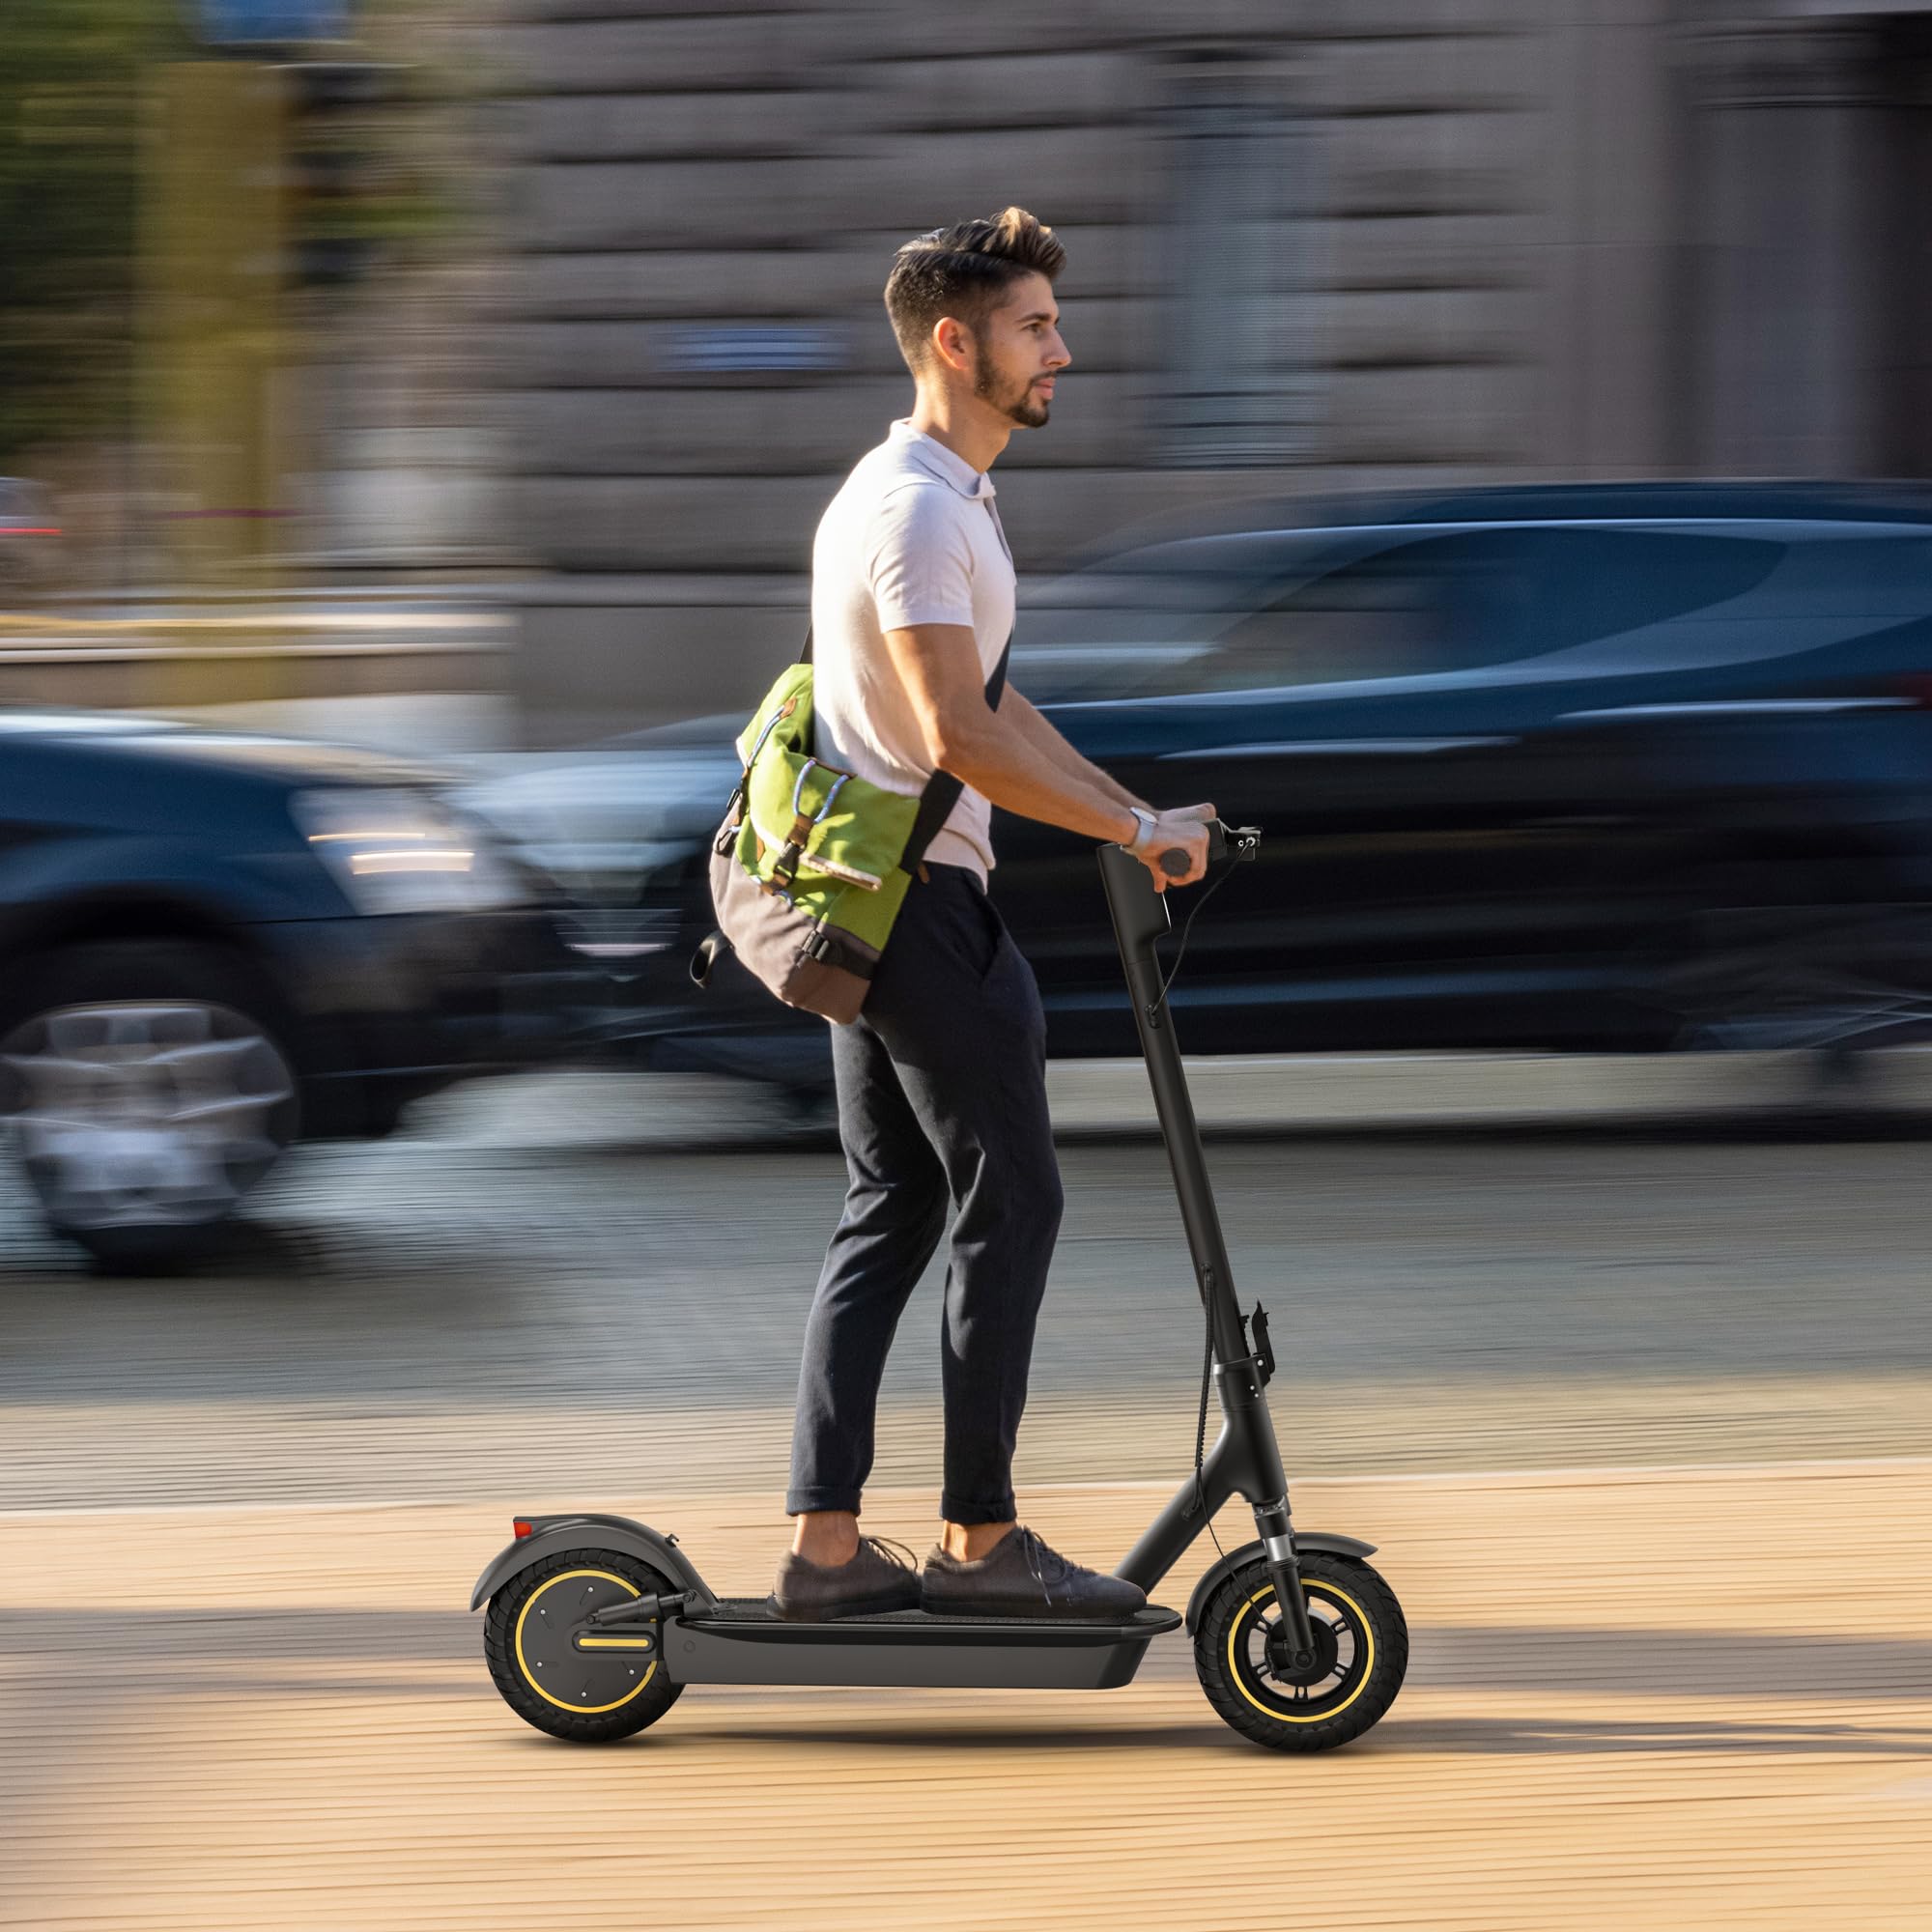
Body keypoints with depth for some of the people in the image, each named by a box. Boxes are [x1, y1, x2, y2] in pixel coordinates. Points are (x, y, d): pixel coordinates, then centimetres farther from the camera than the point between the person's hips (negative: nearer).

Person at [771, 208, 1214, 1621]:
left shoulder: (941, 496, 18)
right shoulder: (918, 509, -17)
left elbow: (990, 707, 24)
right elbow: (958, 734, -24)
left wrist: (1137, 815, 18)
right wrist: (1137, 829, -19)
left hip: (864, 903, 11)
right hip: (918, 900, -11)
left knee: (890, 1213, 10)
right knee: (1010, 1202, -4)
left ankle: (825, 1546, 9)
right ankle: (982, 1541, 1)